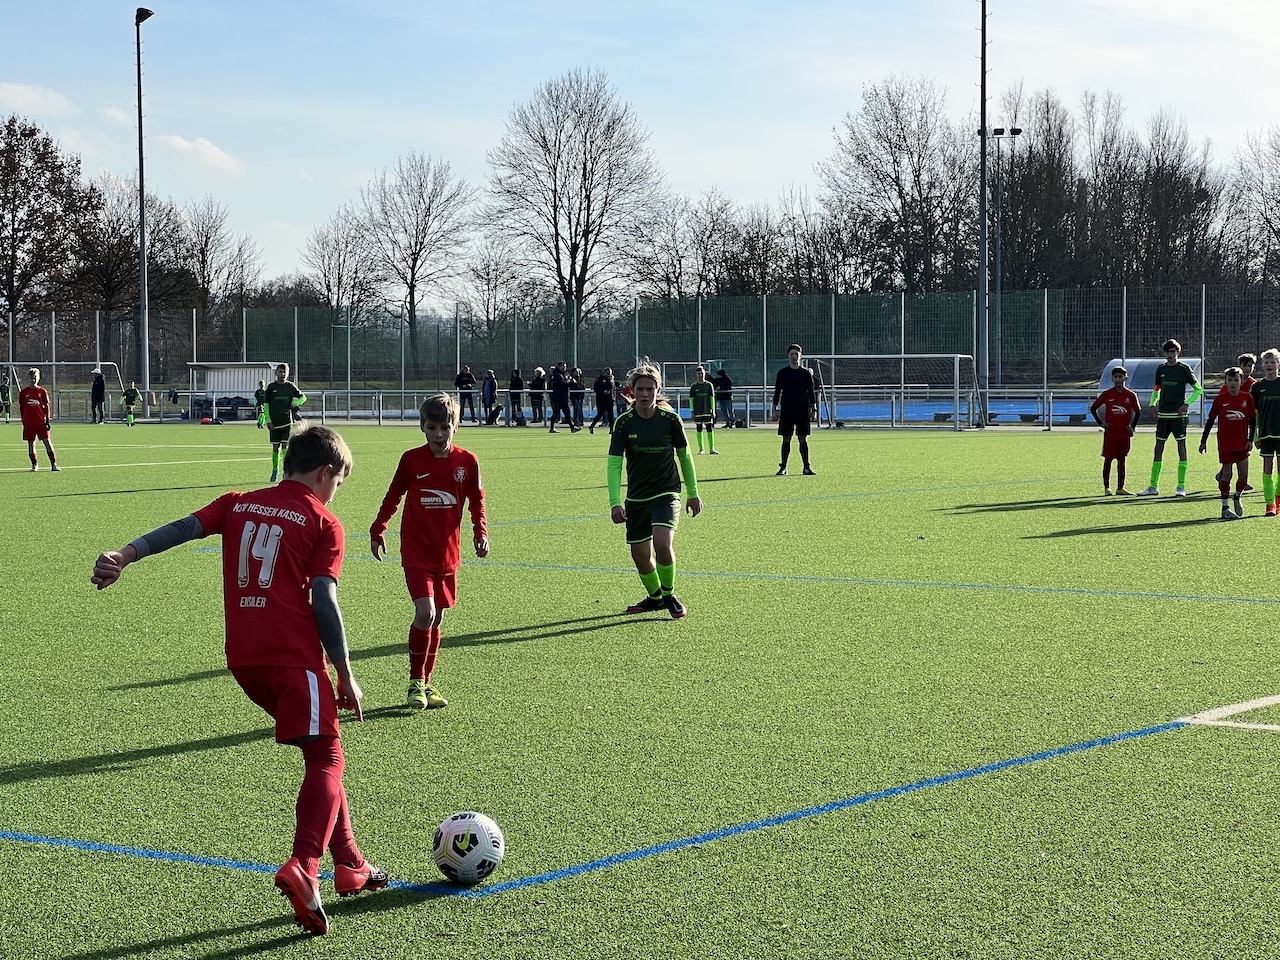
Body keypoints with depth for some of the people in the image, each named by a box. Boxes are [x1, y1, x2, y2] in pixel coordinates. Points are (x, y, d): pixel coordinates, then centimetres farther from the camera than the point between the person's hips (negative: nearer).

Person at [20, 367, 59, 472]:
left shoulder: (42, 391, 4)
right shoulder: (24, 392, 4)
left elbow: (47, 406, 5)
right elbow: (21, 408, 9)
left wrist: (48, 420, -1)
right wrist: (23, 422, 6)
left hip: (41, 422, -1)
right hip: (29, 423, 1)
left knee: (47, 442, -5)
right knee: (31, 443, 5)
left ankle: (53, 464, -4)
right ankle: (34, 465, 15)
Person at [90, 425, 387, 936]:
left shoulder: (238, 504, 16)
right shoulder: (324, 524, 1)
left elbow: (181, 527, 1)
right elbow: (324, 602, -7)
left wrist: (126, 553, -8)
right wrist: (346, 677, -3)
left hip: (242, 656, 6)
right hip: (295, 653, -6)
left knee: (319, 751, 20)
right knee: (326, 759, -5)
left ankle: (349, 864, 23)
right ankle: (302, 867, -28)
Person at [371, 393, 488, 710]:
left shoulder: (466, 461, -1)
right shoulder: (411, 459, -4)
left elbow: (476, 501, 9)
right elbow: (393, 496, 7)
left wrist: (480, 532, -3)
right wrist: (377, 530, 7)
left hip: (447, 553, 3)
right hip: (416, 550, -3)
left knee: (437, 619, 10)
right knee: (425, 612, -17)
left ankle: (425, 684, 23)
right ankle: (415, 682, -2)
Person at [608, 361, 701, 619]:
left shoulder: (670, 419, -8)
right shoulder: (624, 423, -8)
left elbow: (684, 455, 6)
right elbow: (614, 464, -10)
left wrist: (693, 493, 10)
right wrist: (615, 503, -21)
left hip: (666, 493, -2)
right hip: (636, 498, 2)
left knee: (662, 543, -24)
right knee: (640, 555, 8)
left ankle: (668, 594, 0)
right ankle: (655, 597, 35)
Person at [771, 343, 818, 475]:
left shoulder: (806, 373, 6)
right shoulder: (782, 373, 4)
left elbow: (811, 391, 9)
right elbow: (777, 391, 6)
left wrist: (813, 409, 4)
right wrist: (775, 409, 0)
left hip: (803, 410, 0)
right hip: (786, 409, 0)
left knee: (803, 439, 2)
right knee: (786, 439, 1)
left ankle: (806, 467, 6)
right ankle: (783, 468, 7)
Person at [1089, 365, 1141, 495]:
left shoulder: (1131, 395, 2)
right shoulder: (1106, 394, -2)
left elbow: (1138, 412, 11)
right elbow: (1093, 408, 6)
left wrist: (1132, 426, 1)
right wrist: (1100, 423, -2)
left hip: (1124, 433, 2)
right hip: (1110, 433, -2)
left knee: (1121, 460, 7)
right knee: (1108, 460, 0)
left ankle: (1120, 488, 11)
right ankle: (1106, 488, 5)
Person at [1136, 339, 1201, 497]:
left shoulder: (1184, 369, -3)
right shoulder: (1161, 369, 10)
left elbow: (1198, 389, 1)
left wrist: (1187, 404, -10)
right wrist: (1153, 404, 6)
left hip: (1178, 414, -5)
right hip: (1163, 413, 5)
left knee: (1181, 447, -3)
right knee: (1158, 448, 5)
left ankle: (1181, 487, 1)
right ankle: (1153, 486, 9)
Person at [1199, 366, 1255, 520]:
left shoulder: (1247, 398, 0)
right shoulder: (1220, 399, -4)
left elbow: (1252, 420, 7)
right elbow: (1210, 420, 2)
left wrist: (1250, 439, 2)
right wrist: (1203, 441, 2)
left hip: (1242, 443, 2)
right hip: (1225, 443, -2)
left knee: (1244, 475, 0)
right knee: (1227, 475, 2)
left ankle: (1237, 497, 29)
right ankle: (1225, 508, 11)